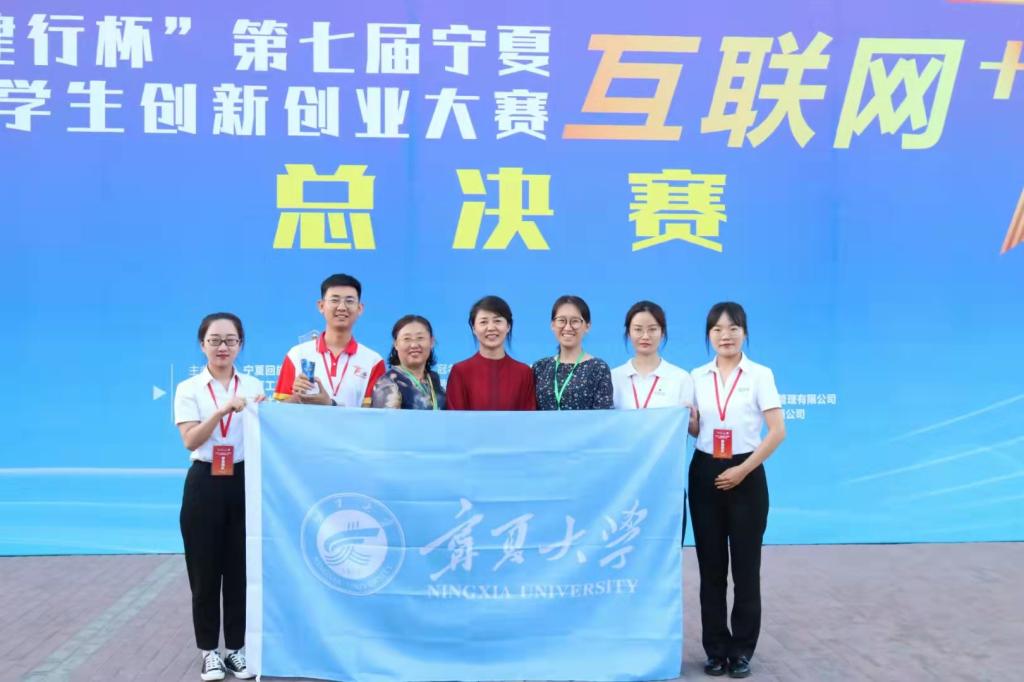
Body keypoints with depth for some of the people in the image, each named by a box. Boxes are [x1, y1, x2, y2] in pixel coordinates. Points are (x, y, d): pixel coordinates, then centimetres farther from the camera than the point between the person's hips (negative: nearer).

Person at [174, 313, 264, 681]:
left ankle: (237, 648, 16)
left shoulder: (253, 386, 6)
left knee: (241, 568, 5)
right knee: (205, 571, 3)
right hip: (205, 484, -1)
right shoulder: (189, 389, -1)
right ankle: (210, 651, 15)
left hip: (244, 482, 2)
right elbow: (190, 441, -13)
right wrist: (222, 410, -27)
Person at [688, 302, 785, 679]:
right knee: (711, 566, 5)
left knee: (745, 566, 1)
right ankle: (716, 648, 16)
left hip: (746, 476, -3)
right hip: (705, 475, 3)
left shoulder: (760, 375, -4)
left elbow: (777, 431, -9)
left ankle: (742, 650, 13)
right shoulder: (698, 377, 6)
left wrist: (743, 470, -13)